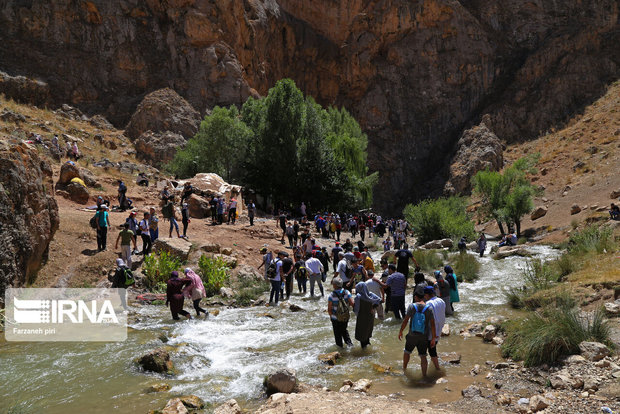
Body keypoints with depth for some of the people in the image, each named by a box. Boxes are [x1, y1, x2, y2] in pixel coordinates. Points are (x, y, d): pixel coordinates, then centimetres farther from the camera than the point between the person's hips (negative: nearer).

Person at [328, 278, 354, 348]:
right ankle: (348, 341, 15)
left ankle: (339, 346, 30)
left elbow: (329, 309, -16)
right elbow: (352, 303, -15)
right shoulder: (347, 293, -14)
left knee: (337, 334, 18)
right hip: (346, 317, 3)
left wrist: (331, 316, 3)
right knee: (344, 330, 29)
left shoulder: (332, 296, -22)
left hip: (335, 318, -3)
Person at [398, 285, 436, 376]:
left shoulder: (412, 306, -12)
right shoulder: (429, 309, -9)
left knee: (407, 351, 23)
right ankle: (424, 375, 12)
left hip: (412, 336, 0)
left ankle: (404, 368, 39)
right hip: (424, 338, 0)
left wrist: (400, 331, 2)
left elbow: (405, 320, -11)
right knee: (423, 356, 10)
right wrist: (433, 338, -1)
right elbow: (432, 325, -9)